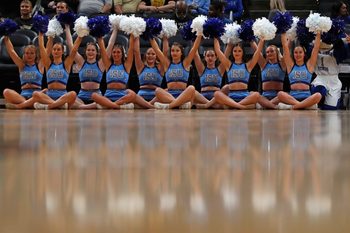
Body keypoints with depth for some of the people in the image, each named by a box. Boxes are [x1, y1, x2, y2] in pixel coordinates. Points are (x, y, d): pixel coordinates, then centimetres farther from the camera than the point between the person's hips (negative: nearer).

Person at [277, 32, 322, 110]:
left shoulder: (309, 65, 15)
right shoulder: (291, 65, 16)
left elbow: (316, 47, 11)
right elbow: (285, 46, 13)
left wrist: (318, 34, 9)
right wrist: (283, 33, 13)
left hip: (306, 97, 0)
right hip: (292, 97, 0)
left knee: (318, 96, -33)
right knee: (280, 94, -31)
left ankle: (293, 106, -34)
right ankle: (305, 105, -37)